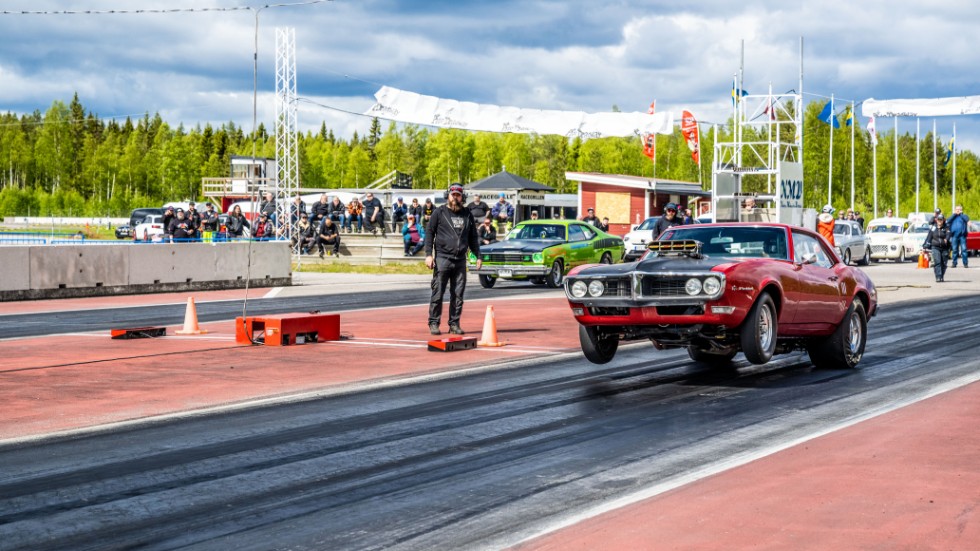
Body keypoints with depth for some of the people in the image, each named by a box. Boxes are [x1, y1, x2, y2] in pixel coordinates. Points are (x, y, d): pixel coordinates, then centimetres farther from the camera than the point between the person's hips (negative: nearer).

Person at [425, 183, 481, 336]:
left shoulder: (467, 215, 15)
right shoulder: (439, 212, 4)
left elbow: (473, 237, 22)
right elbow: (429, 233, 1)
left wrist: (478, 256, 15)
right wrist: (428, 254, -8)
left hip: (460, 260, 4)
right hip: (442, 258, -4)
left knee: (458, 295, 3)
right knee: (437, 293, -4)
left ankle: (454, 324, 9)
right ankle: (434, 323, 2)